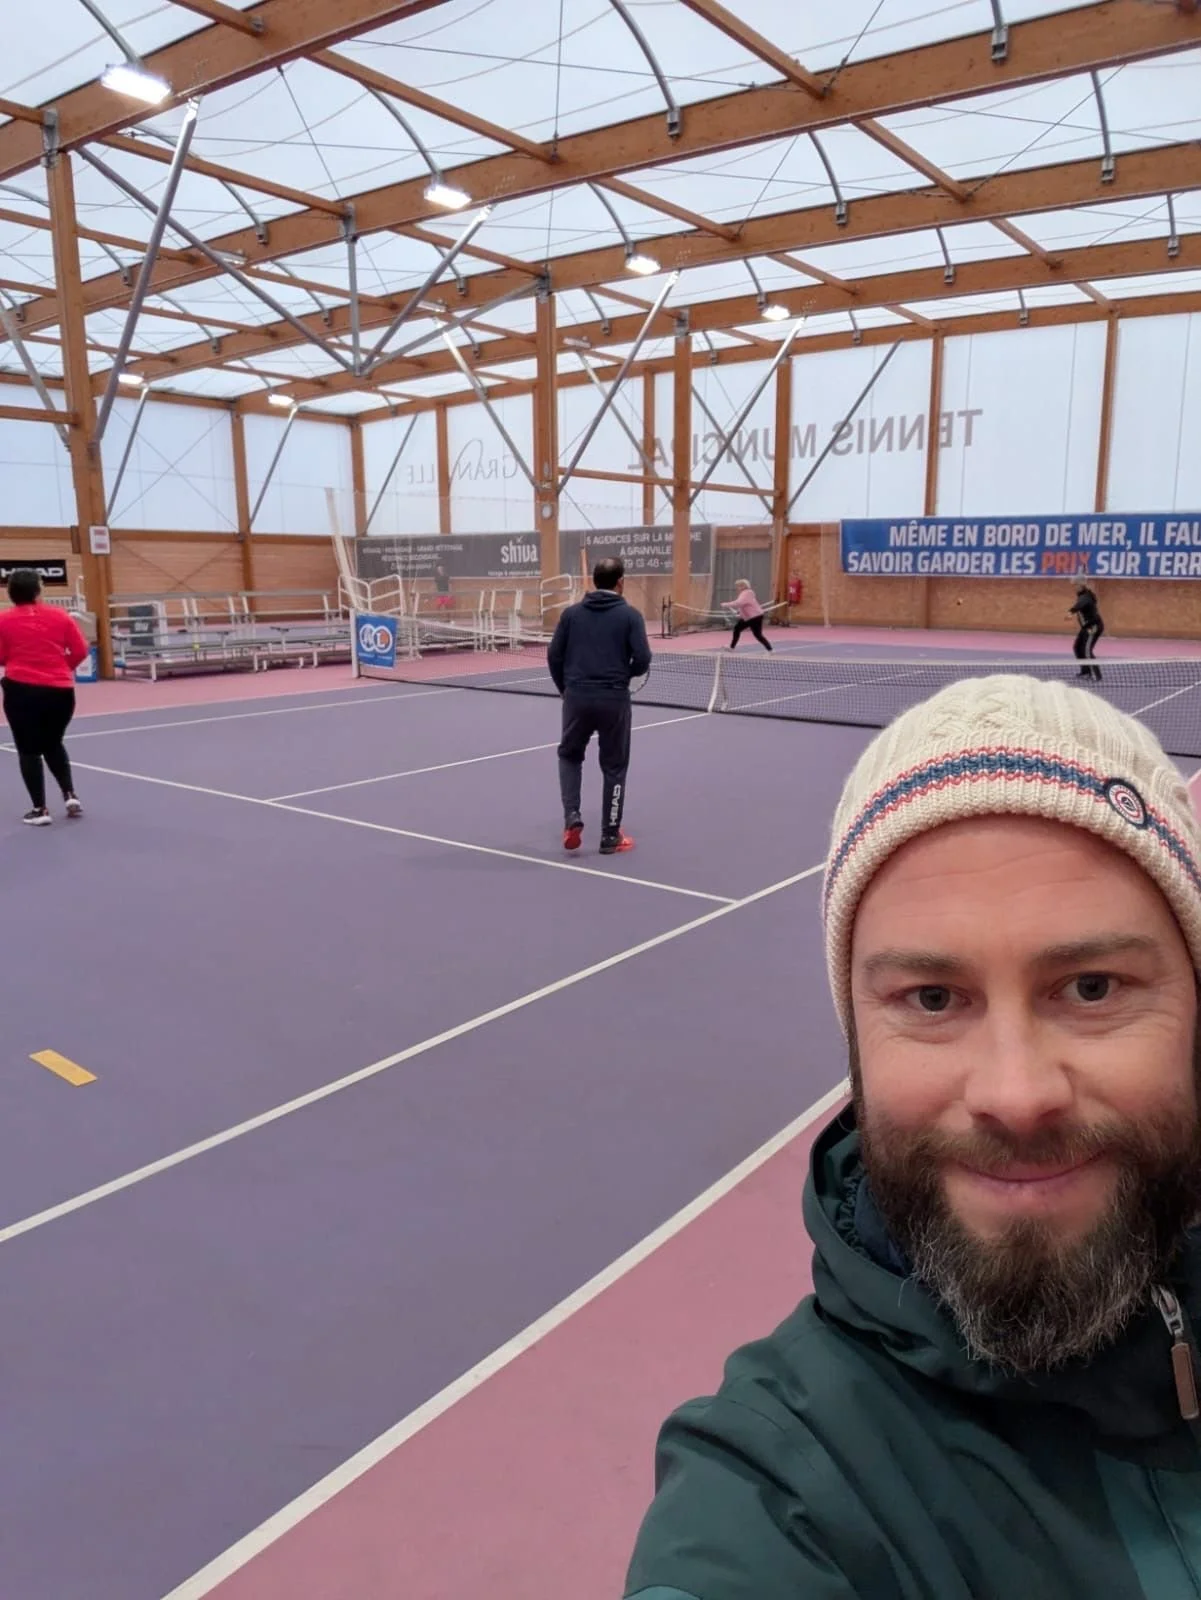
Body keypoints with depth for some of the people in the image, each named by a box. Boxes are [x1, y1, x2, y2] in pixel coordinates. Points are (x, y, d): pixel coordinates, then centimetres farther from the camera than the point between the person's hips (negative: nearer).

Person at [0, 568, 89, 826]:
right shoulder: (60, 616, -1)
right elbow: (81, 651, 0)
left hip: (21, 690, -2)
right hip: (60, 690, 2)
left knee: (28, 750, 8)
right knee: (53, 745, 23)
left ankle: (40, 810, 8)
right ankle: (71, 796, 13)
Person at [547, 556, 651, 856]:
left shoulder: (571, 613, 5)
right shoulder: (630, 615, -2)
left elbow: (554, 655, 3)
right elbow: (642, 659, -9)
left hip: (577, 697, 2)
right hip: (614, 699, -2)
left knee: (569, 755, 24)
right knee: (614, 767, 11)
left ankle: (572, 817, 7)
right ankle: (611, 837, 16)